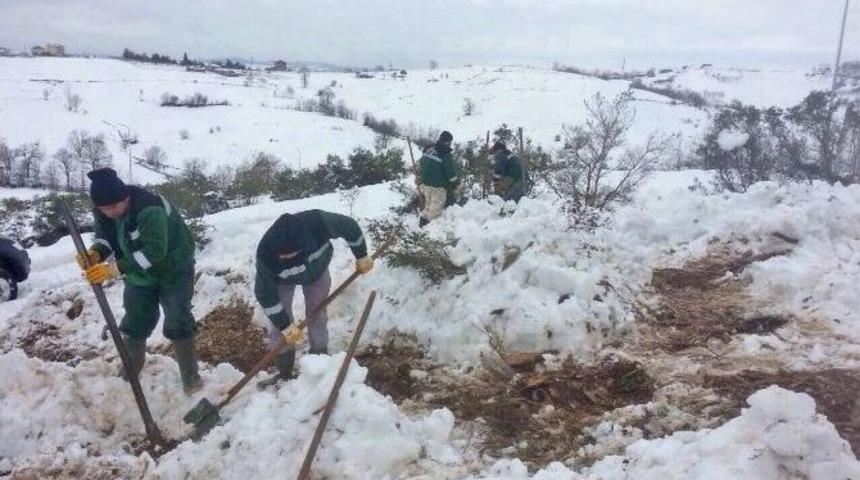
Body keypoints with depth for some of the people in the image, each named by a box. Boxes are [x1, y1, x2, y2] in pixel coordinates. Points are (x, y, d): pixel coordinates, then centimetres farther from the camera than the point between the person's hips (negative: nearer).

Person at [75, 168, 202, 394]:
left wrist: (116, 268, -45)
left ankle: (191, 377, 7)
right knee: (134, 323, 14)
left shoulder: (148, 208, -37)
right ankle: (128, 374, 33)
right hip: (139, 274, 7)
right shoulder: (103, 212, -13)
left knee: (178, 323, -6)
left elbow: (155, 250, -42)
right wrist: (95, 254, -30)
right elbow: (105, 237, -5)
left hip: (172, 270, -7)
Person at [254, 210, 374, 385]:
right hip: (282, 279, -1)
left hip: (317, 271, 1)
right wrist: (285, 324, -25)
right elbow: (265, 294, -28)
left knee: (318, 318, 8)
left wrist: (361, 256, -12)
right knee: (279, 326, -3)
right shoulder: (266, 254, -43)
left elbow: (349, 227, -23)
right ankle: (284, 373, 15)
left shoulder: (318, 222, -44)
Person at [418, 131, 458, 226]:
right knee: (436, 207, 5)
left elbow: (420, 165, 12)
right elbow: (451, 173, -13)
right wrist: (454, 185, 2)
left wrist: (420, 180, 22)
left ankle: (423, 219, 26)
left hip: (426, 183, 6)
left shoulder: (428, 150, 3)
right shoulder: (447, 156, -18)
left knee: (429, 203, 23)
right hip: (439, 186, -6)